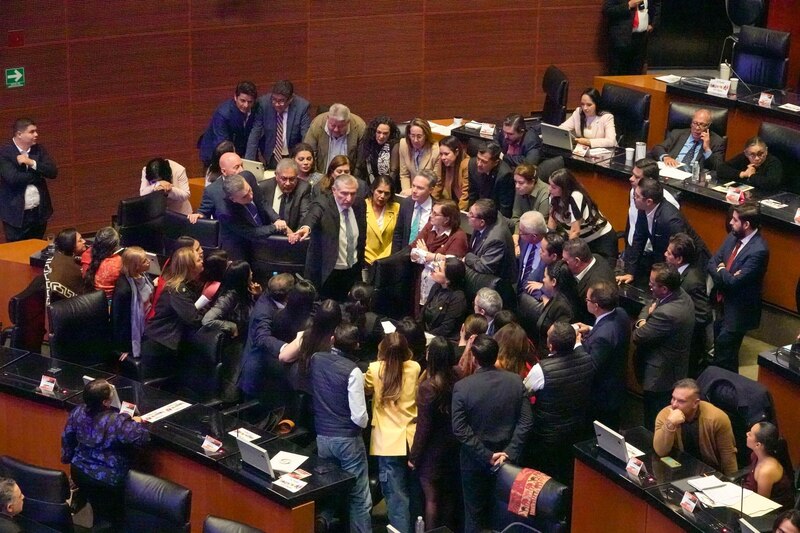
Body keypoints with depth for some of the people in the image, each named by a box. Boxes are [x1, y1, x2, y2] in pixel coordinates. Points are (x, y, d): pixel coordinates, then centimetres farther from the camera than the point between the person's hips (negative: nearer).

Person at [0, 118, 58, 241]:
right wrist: (39, 174, -13)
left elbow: (53, 172, -4)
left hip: (39, 212, 5)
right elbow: (12, 178, -23)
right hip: (16, 214, -5)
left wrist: (32, 163, -18)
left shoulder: (39, 149, 5)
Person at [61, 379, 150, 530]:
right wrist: (136, 423, -6)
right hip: (106, 480, -6)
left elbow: (66, 437, 5)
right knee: (108, 518, 16)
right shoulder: (117, 422, -30)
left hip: (79, 471, 6)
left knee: (98, 509, 31)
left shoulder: (78, 412, -10)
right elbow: (143, 438, -28)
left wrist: (67, 458, 22)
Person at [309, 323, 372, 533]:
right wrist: (364, 422, 3)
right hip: (348, 439, -5)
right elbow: (359, 417, -18)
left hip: (321, 437, 5)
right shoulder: (352, 371, -18)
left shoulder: (315, 360, -2)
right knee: (359, 497, 3)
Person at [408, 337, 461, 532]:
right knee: (450, 495, 18)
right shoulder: (457, 381, -8)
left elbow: (423, 427, -17)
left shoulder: (427, 387, -22)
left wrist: (413, 456, -9)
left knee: (432, 498, 6)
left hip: (432, 450, -5)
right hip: (453, 446, 5)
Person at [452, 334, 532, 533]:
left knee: (475, 515, 13)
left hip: (475, 460, -2)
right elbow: (525, 422, -11)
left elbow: (460, 429, -19)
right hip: (508, 459, 3)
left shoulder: (462, 387, -19)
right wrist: (510, 452, -11)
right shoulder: (516, 381, -11)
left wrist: (487, 455, -15)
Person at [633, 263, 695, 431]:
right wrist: (644, 319, -12)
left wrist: (642, 322, -6)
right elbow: (648, 308, 8)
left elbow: (637, 337, -25)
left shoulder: (666, 313, -35)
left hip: (660, 377, -10)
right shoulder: (682, 296, -5)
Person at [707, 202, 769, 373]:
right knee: (718, 349, 22)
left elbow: (734, 282, -28)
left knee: (725, 359, -1)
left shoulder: (758, 250, -26)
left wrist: (720, 271, -9)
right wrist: (725, 275, -16)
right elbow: (711, 264, 4)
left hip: (737, 311, -8)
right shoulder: (733, 237, 0)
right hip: (722, 304, 8)